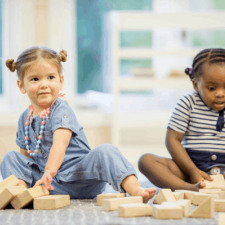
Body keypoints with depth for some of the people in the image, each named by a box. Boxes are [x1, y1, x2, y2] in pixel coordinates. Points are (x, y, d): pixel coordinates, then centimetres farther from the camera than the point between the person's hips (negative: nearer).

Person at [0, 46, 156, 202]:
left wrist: (50, 171, -43)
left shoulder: (61, 109, -9)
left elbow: (60, 143, -27)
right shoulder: (25, 119, 10)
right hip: (53, 185, 5)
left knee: (104, 152, -30)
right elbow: (26, 153, 20)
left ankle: (136, 191, -45)